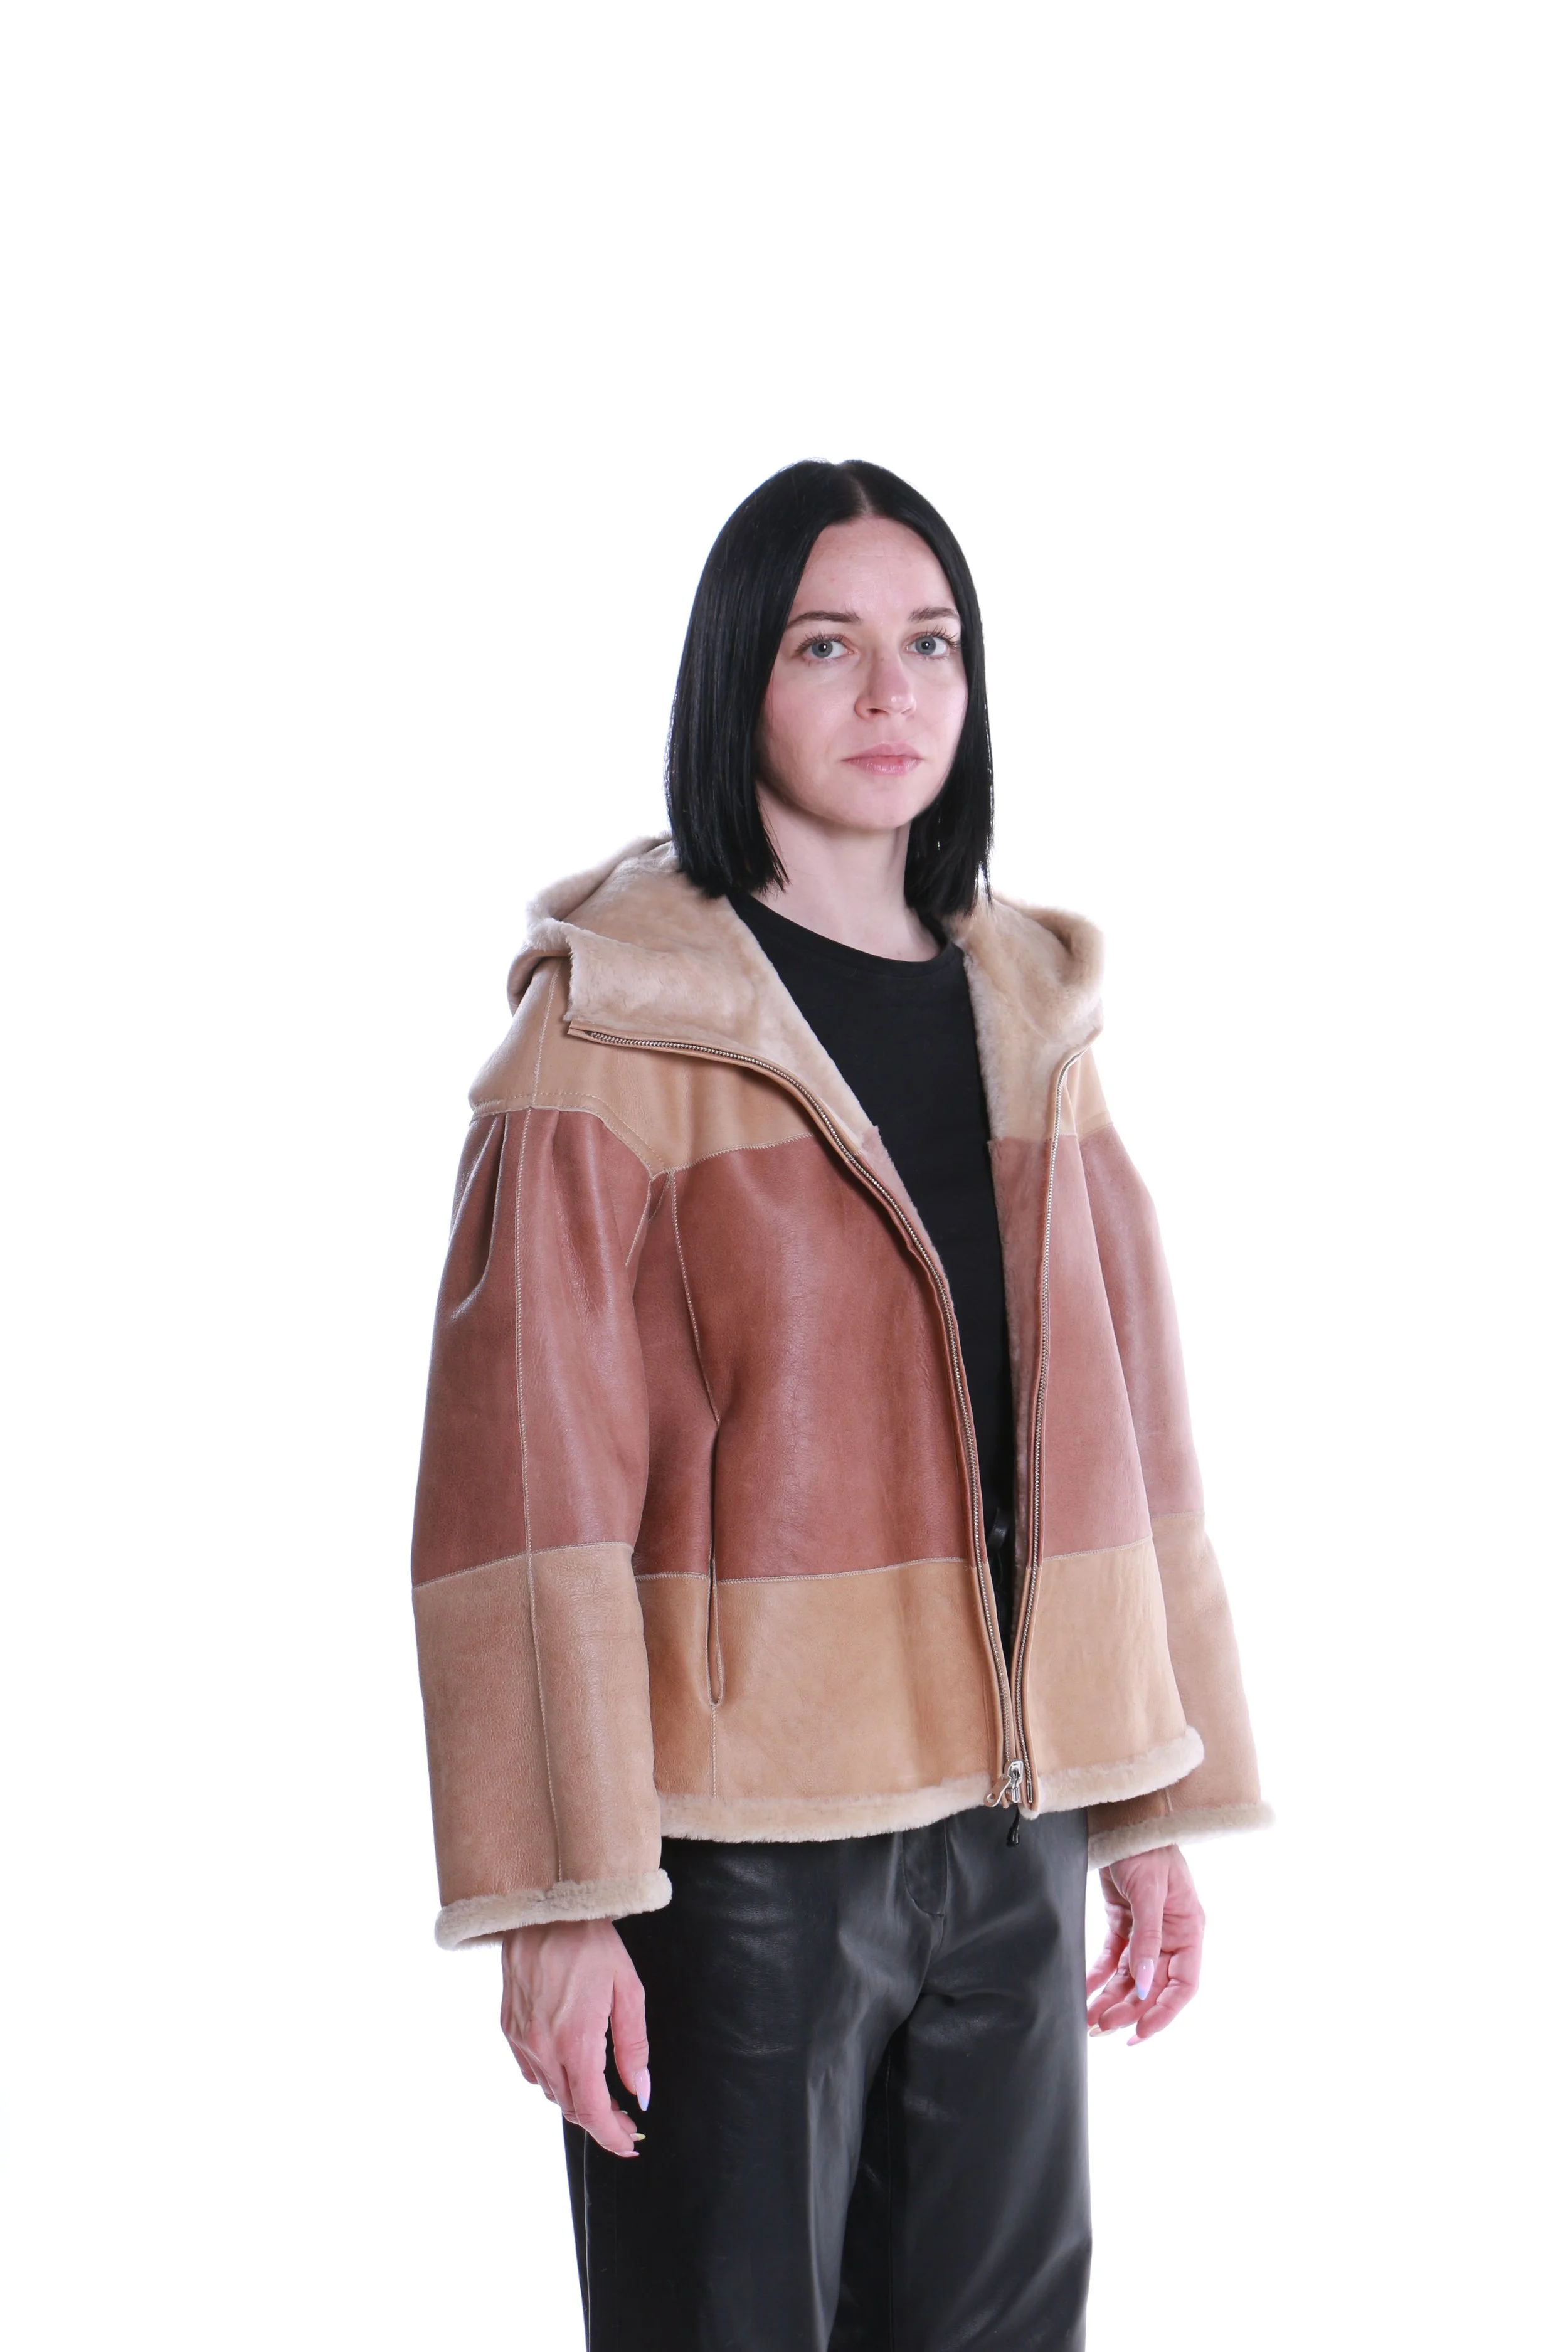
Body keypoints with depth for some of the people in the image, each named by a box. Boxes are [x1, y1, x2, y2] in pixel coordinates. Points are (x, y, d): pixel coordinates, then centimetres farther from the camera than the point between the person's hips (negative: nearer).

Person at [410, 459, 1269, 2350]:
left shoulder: (1028, 1011, 10)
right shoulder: (619, 1019, -7)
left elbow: (1117, 1417, 11)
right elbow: (526, 1473, -13)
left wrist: (1158, 1804, 9)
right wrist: (557, 1898, -17)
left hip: (1006, 1838, 5)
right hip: (737, 1844, -5)